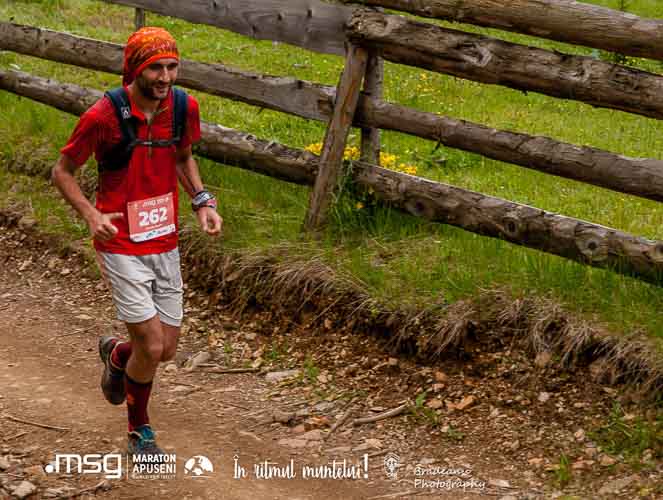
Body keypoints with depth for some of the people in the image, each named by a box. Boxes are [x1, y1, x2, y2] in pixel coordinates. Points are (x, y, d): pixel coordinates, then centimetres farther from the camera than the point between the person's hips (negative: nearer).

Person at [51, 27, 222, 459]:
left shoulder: (185, 107, -4)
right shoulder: (104, 116, -19)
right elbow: (62, 171, -6)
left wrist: (202, 201, 0)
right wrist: (91, 214, -22)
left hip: (166, 243, 5)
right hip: (121, 245, -5)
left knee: (167, 350, 9)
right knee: (152, 345, -10)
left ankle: (116, 355, 45)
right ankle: (140, 432, 17)